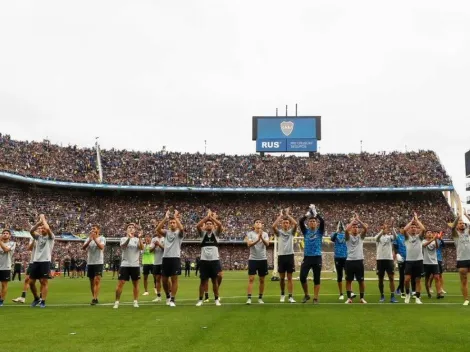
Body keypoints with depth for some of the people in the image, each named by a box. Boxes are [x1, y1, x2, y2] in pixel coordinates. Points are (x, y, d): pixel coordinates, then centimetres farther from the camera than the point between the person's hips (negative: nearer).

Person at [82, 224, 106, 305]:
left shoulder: (102, 238, -2)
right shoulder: (89, 238, 11)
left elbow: (101, 247, -21)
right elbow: (83, 248, -5)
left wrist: (95, 239, -20)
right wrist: (90, 240, -19)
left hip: (98, 262, -5)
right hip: (90, 262, 5)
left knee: (97, 280, -12)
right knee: (92, 281, 9)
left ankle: (95, 298, -16)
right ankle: (94, 298, 18)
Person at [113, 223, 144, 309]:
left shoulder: (137, 239, 6)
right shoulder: (123, 239, 3)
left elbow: (142, 248, -13)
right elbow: (123, 246, -20)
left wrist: (140, 238, -27)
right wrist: (129, 237, -37)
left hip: (135, 265, 1)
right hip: (125, 265, -1)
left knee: (135, 284, 6)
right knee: (120, 283, -5)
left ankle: (135, 302, 15)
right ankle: (117, 302, 3)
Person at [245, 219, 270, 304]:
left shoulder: (265, 234, 3)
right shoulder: (250, 234, -2)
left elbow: (267, 244, -14)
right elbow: (249, 244, -16)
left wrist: (262, 238, -34)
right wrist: (257, 239, -32)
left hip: (263, 259, 2)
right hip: (253, 259, -2)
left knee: (262, 280, 8)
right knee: (251, 279, -7)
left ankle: (260, 298, 17)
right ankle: (249, 298, -8)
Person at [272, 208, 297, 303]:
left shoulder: (291, 232, 5)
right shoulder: (279, 232, 5)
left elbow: (295, 224, -14)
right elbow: (273, 226, -15)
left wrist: (288, 214, -8)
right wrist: (281, 215, -10)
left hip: (290, 256, -1)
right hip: (281, 256, 1)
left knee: (289, 278, 2)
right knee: (282, 278, 8)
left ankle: (290, 296, 2)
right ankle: (282, 294, 24)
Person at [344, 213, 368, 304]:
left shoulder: (360, 236, 8)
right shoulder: (348, 236, 4)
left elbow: (366, 228, -9)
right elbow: (346, 229, -18)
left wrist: (358, 219, -8)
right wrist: (353, 220, -9)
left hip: (359, 260, 1)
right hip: (350, 260, -1)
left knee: (361, 280, 5)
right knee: (348, 280, 4)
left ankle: (362, 298, 15)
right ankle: (349, 298, 12)